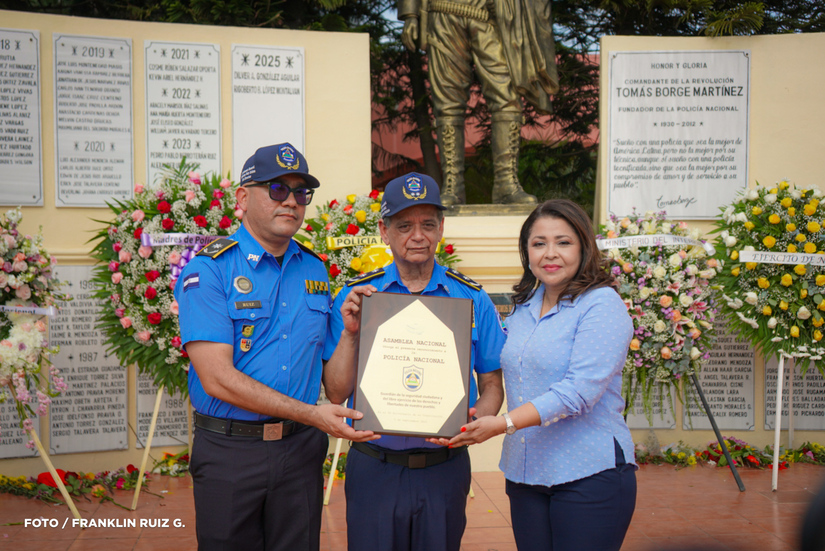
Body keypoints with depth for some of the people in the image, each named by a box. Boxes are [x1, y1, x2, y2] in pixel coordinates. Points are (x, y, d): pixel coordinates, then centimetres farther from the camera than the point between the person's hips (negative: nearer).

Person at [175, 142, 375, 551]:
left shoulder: (314, 270, 9)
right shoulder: (208, 271, -9)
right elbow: (218, 378, -17)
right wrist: (311, 414, -19)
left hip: (300, 451, 4)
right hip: (229, 452, -4)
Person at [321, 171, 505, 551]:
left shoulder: (472, 299, 2)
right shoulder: (355, 298, 0)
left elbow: (492, 385, 5)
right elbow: (336, 393, -3)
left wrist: (477, 419, -15)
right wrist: (350, 332, -17)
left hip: (444, 470, 1)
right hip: (373, 468, 0)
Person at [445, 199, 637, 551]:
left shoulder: (602, 305, -10)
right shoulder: (522, 308, 13)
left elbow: (580, 390, -21)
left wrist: (504, 423, -25)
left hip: (589, 474, -6)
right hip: (524, 474, 7)